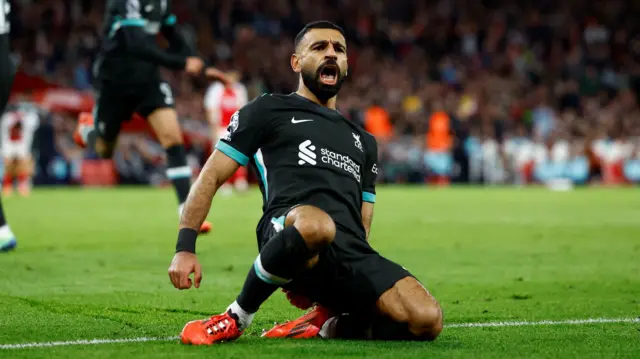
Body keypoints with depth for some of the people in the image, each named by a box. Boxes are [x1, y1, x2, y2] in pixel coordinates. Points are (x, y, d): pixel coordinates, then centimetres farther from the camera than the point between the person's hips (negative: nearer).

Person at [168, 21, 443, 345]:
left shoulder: (363, 141, 35)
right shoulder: (267, 111, 20)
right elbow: (211, 177, 15)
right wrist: (185, 248, 1)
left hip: (349, 252, 4)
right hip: (287, 229, -4)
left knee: (427, 320, -24)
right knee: (317, 224, -45)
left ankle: (329, 323, 4)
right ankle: (236, 318, -18)